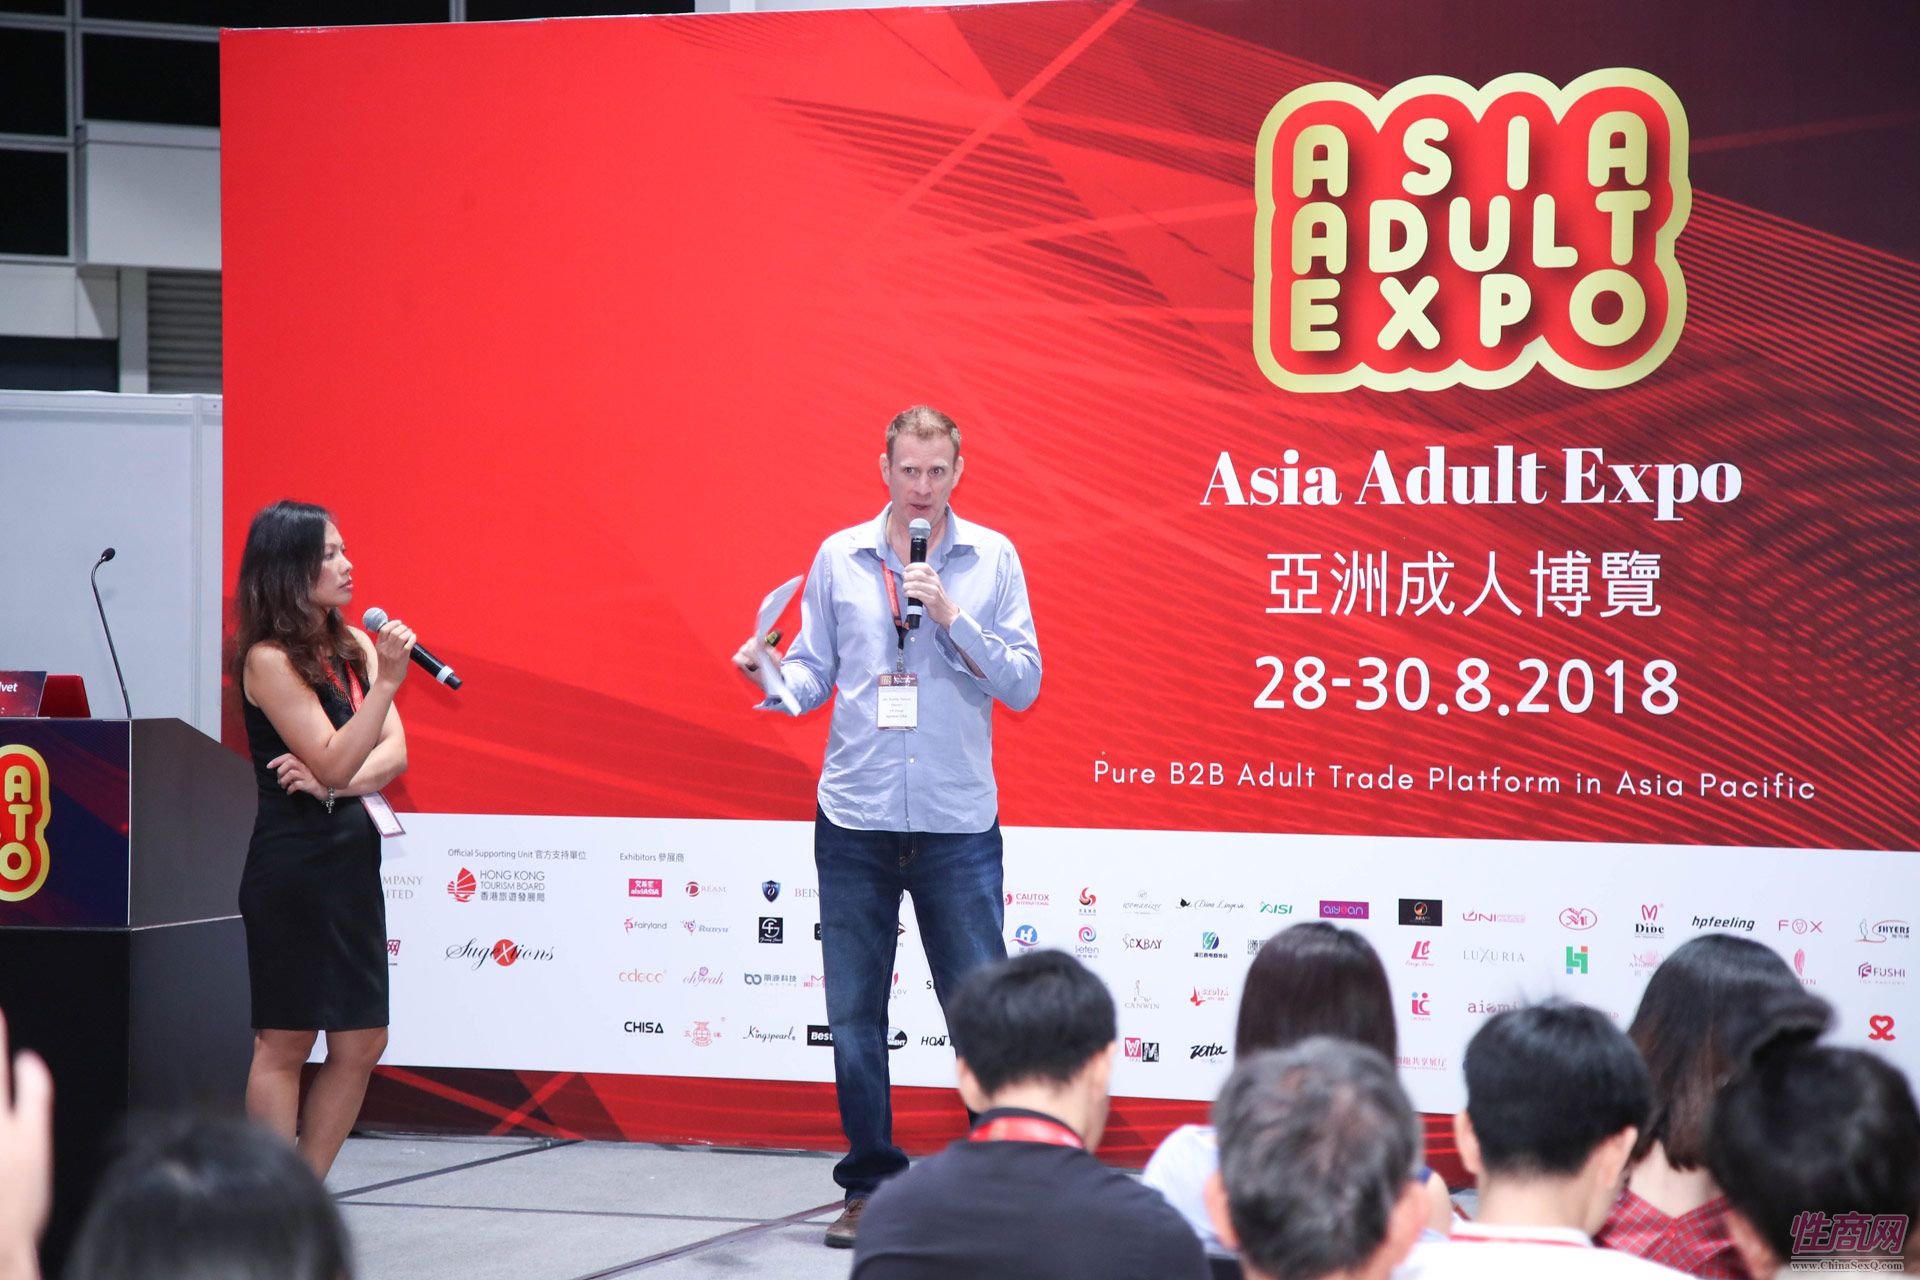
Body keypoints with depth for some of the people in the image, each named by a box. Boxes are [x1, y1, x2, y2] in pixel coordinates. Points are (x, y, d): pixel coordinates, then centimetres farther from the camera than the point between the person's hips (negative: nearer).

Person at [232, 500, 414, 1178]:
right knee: (284, 1044, -2)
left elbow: (394, 752, 4)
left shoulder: (354, 646, 10)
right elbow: (335, 762, -17)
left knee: (361, 1044, 8)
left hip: (351, 855, 8)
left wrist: (335, 785, -14)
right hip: (291, 862, -8)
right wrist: (387, 681, -24)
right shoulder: (269, 659, -12)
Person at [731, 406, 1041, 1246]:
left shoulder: (990, 557, 4)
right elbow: (814, 676, 8)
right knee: (854, 1014, 4)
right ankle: (869, 1185, 14)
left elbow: (1022, 685, 0)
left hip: (957, 823, -1)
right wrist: (773, 674, -13)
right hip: (855, 821, 1)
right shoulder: (840, 557, 6)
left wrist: (952, 617, -12)